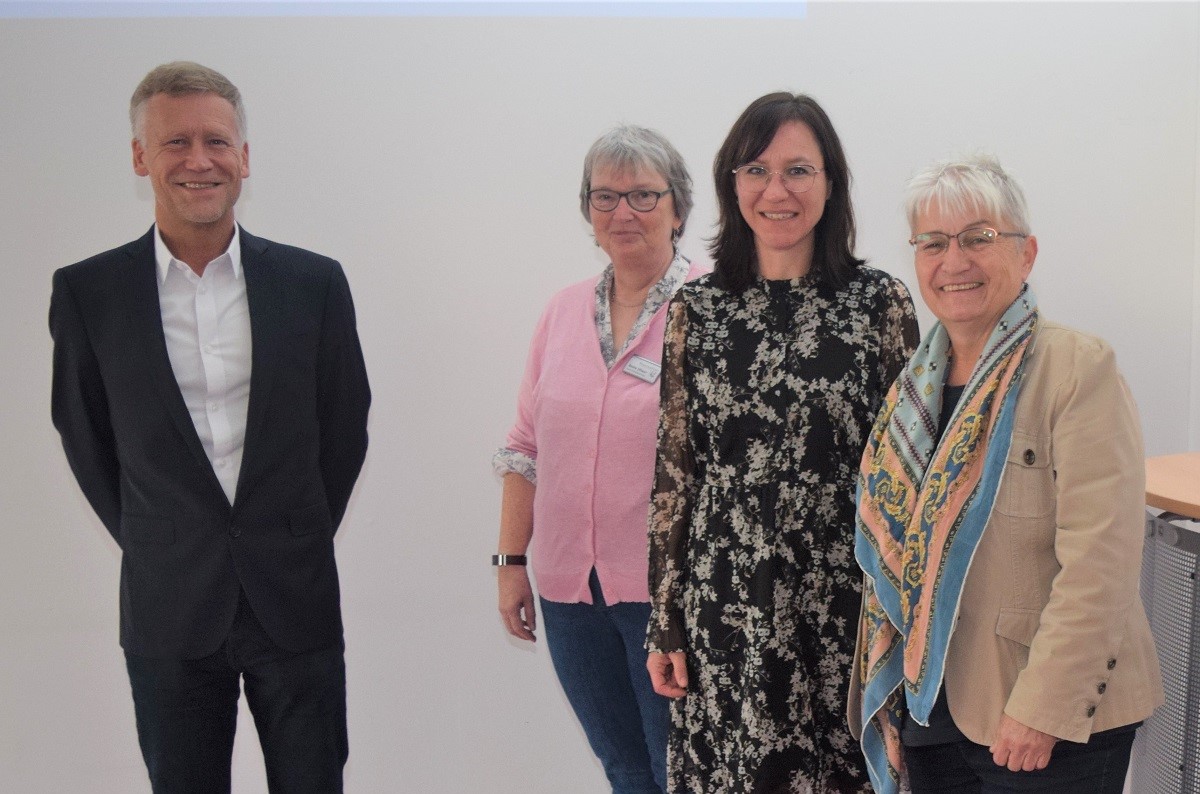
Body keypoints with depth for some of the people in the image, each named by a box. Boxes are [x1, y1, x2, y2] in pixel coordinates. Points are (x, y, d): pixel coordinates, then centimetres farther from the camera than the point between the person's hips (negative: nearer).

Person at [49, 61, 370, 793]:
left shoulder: (314, 283, -2)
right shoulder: (88, 292, -3)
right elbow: (84, 434, 7)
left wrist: (302, 540, 9)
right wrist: (149, 544, 8)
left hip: (295, 599, 0)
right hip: (169, 610, 0)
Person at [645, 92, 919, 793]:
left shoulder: (881, 302, -1)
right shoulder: (698, 310, 3)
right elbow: (675, 472, 5)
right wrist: (665, 626, 5)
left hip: (846, 602, -1)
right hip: (726, 605, 1)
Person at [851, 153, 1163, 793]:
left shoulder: (1080, 369, -13)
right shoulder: (916, 383, 7)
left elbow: (1099, 563, -19)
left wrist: (1044, 707, -21)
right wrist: (886, 685, 14)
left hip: (1057, 722, -6)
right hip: (929, 706, 6)